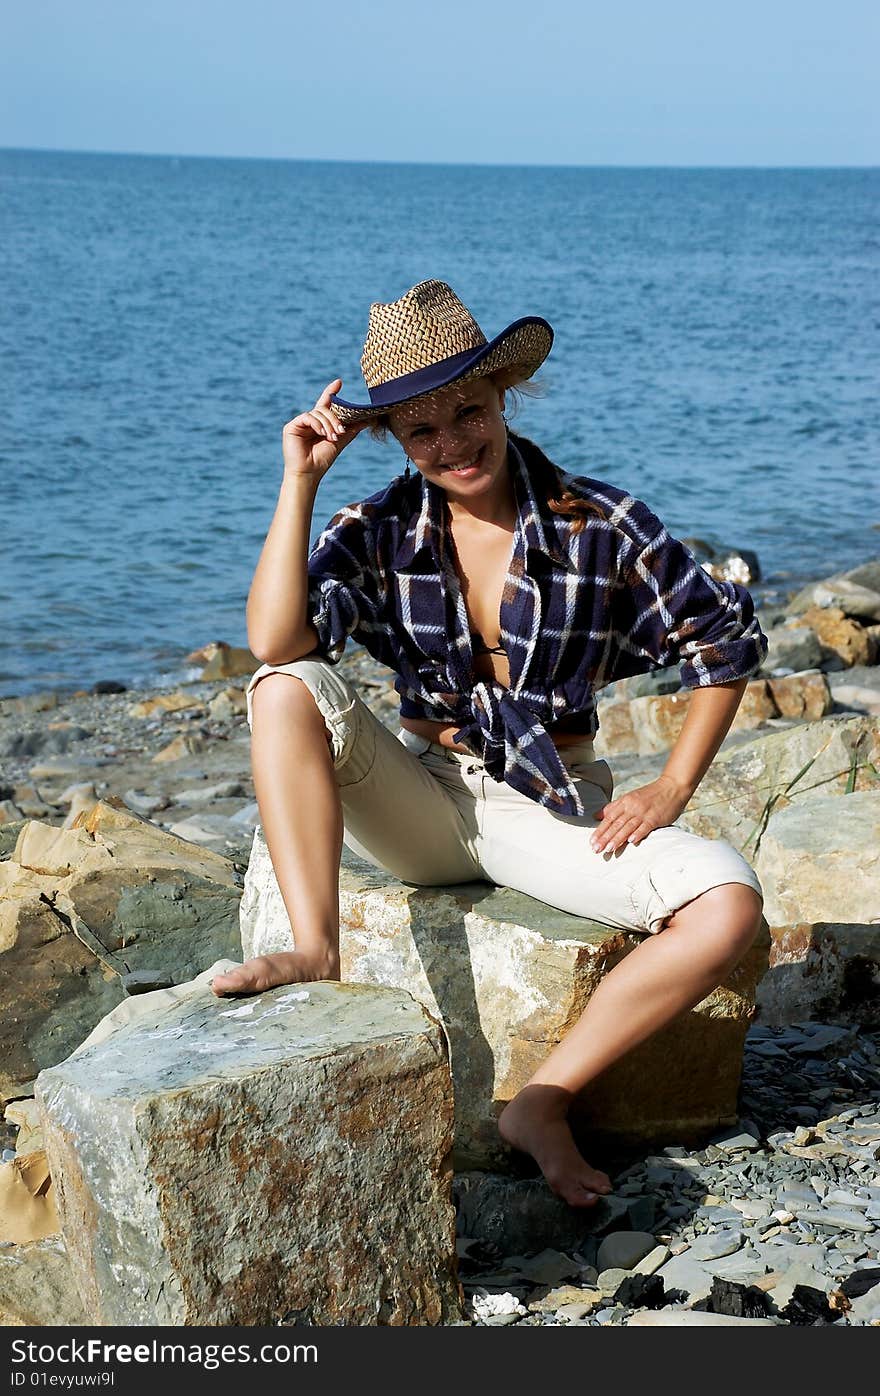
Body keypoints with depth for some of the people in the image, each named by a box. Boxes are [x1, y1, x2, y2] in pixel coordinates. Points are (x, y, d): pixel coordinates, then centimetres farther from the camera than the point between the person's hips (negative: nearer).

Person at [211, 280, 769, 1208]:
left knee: (728, 907, -27)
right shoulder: (380, 531, -3)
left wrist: (671, 789, -6)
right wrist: (300, 480, -18)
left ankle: (543, 1103, -17)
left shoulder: (601, 526, -7)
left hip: (553, 808, -1)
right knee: (286, 689, -25)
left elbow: (726, 640, 2)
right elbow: (275, 641, -20)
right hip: (422, 805, 1)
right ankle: (318, 955, -29)